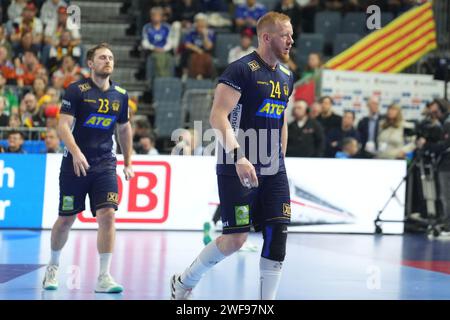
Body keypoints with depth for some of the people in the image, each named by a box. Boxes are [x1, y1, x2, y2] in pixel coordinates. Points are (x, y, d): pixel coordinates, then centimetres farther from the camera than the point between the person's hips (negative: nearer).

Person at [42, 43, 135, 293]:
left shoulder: (120, 95, 7)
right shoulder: (76, 90, -6)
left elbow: (124, 128, 21)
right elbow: (63, 125, -13)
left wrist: (128, 163, 20)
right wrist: (76, 152, -28)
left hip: (105, 165, 3)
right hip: (75, 164, -3)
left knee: (107, 215, -14)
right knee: (66, 219, 5)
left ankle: (104, 277, -11)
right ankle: (53, 266, 30)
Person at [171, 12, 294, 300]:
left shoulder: (286, 76, 14)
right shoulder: (242, 70, -11)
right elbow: (218, 117, -19)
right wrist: (238, 156, -29)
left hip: (273, 171, 7)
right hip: (238, 168, -7)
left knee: (278, 234, -3)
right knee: (236, 238, -7)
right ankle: (184, 282, 17)